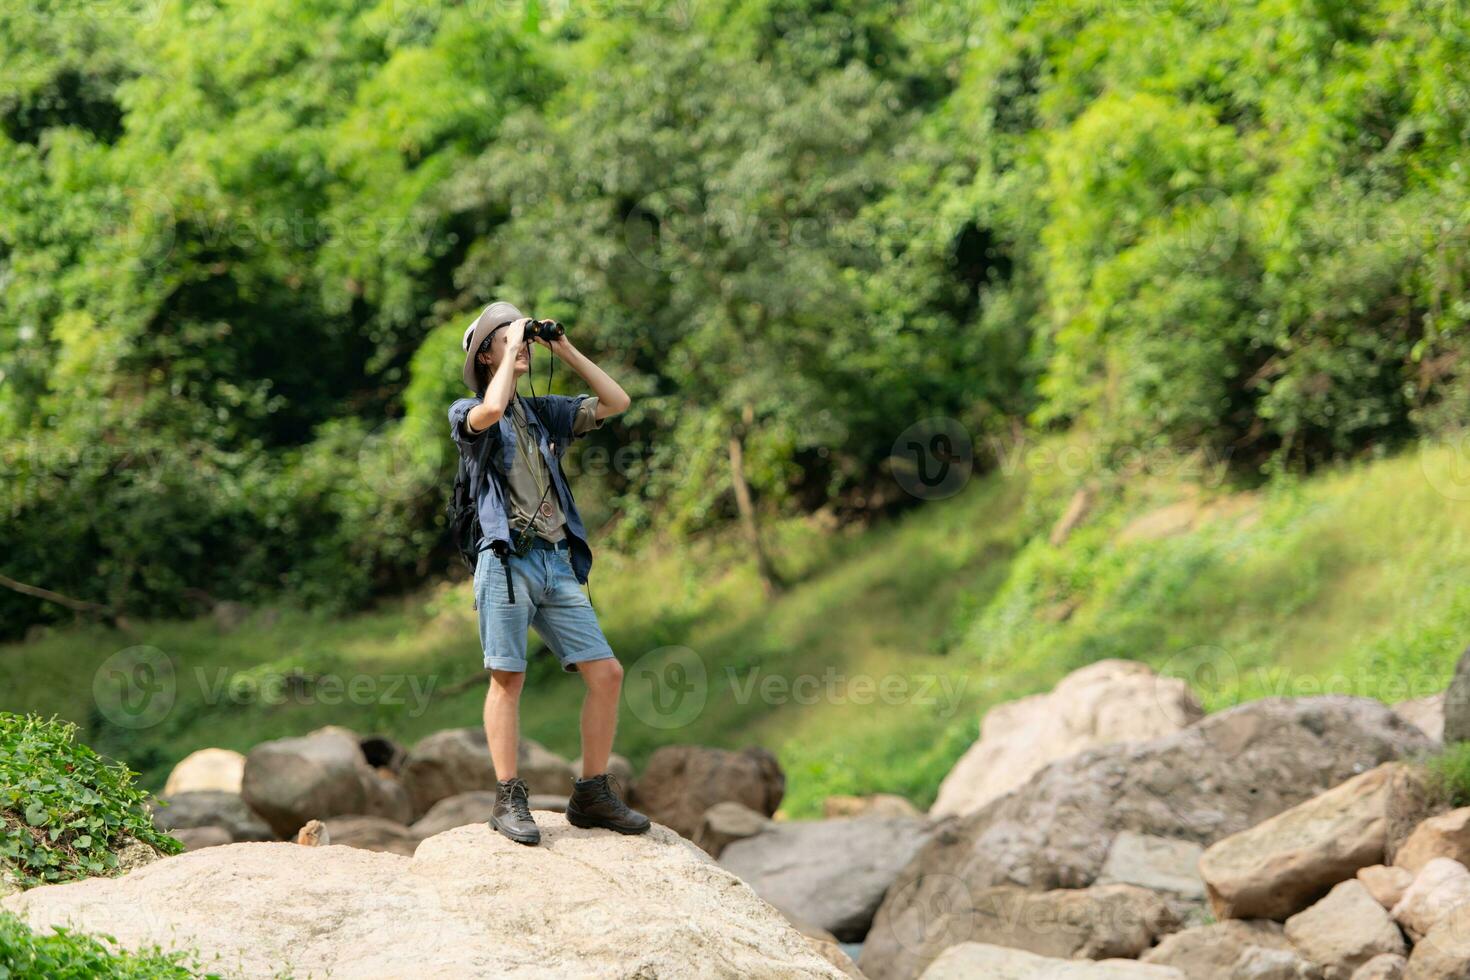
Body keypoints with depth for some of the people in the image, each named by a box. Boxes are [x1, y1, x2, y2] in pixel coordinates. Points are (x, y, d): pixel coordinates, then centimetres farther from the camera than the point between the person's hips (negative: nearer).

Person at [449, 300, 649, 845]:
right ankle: (509, 801, -3)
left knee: (606, 672, -2)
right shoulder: (467, 414, 5)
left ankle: (592, 795, 6)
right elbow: (490, 411, -19)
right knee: (508, 679, -7)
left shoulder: (545, 413, 20)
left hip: (558, 562, 5)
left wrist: (566, 350, 10)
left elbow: (616, 402, 13)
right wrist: (511, 352, -6)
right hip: (508, 561, -5)